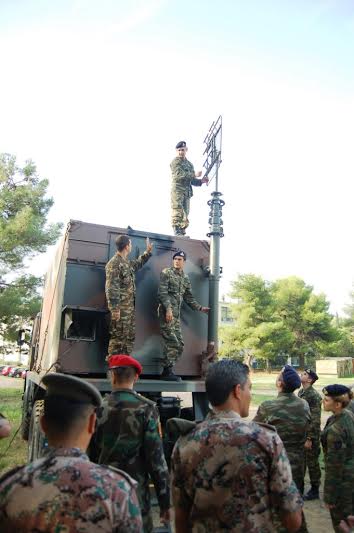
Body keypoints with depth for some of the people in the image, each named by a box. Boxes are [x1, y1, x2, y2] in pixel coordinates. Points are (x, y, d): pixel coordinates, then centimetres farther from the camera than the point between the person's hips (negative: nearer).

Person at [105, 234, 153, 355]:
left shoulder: (127, 262, 14)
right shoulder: (114, 263, -14)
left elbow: (138, 264, 39)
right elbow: (111, 288, -19)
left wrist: (148, 252, 32)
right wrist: (114, 309, -23)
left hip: (130, 307, 10)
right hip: (121, 308, -10)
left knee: (130, 336, 14)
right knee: (118, 337, -5)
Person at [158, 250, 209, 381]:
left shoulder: (185, 278, 18)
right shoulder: (166, 273, -1)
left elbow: (189, 298, 22)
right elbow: (162, 292, -10)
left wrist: (200, 308, 14)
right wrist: (168, 308, -19)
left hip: (177, 314, 7)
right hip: (167, 312, -7)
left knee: (179, 344, 7)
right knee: (172, 343, -10)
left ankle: (167, 370, 16)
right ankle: (167, 371, 0)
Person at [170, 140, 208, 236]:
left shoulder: (189, 164, 24)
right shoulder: (175, 162, 3)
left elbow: (192, 181, 24)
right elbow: (179, 174, -15)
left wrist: (201, 181, 5)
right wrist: (194, 175, -19)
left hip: (187, 192, 7)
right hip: (177, 189, -7)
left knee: (185, 213, 4)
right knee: (177, 210, -16)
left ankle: (182, 233, 7)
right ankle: (177, 231, -19)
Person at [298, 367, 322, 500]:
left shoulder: (314, 396, -21)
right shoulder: (300, 392, 5)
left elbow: (315, 420, -21)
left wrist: (310, 438, -20)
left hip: (311, 435, -8)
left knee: (312, 463, 7)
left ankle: (315, 490, 22)